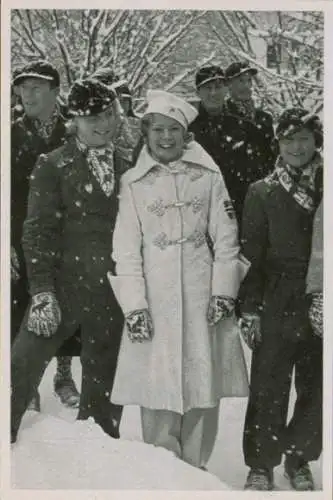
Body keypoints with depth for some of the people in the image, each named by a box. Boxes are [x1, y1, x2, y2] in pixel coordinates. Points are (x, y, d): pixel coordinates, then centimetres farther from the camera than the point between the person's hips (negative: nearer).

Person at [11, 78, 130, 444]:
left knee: (104, 391, 9)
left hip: (113, 295, 3)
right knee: (22, 366, -12)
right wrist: (41, 291, -13)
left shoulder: (127, 170, 11)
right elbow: (38, 230, -3)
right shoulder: (52, 165, 3)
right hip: (64, 287, -3)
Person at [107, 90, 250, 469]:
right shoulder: (132, 182, 3)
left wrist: (223, 291, -3)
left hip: (203, 294, 1)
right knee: (159, 393, -1)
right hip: (155, 298, -1)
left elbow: (226, 238, 4)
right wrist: (134, 306, -6)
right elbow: (126, 250, 1)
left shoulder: (208, 176, 4)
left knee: (203, 388, 4)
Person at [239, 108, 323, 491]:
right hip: (276, 309, -1)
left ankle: (298, 459, 28)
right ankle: (261, 466, 19)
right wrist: (250, 308, -4)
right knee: (269, 392, 3)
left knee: (317, 393, 7)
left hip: (321, 311, 2)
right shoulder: (262, 193, 3)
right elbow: (251, 254, 1)